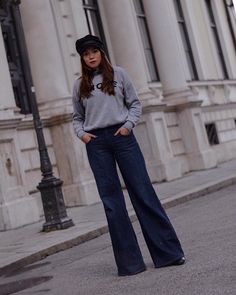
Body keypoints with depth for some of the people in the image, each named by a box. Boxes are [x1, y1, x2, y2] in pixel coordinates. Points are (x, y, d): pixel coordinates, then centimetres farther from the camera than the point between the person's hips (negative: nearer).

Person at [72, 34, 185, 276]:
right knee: (111, 201, 0)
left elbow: (135, 103, 7)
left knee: (143, 192, -2)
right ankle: (129, 262, 5)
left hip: (122, 136, -1)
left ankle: (168, 252, 4)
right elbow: (77, 117, 17)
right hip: (96, 143, 2)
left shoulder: (118, 74, 7)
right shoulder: (80, 85, 12)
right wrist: (81, 133, -3)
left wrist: (128, 124, -9)